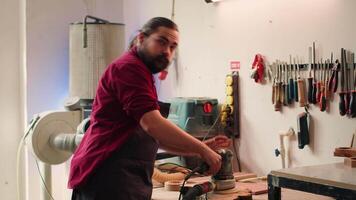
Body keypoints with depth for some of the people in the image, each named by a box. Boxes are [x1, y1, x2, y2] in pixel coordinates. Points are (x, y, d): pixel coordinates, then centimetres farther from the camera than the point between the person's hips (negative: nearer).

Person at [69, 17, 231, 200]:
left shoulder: (139, 71, 21)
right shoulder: (129, 67, -11)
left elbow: (155, 137, 23)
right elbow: (152, 124, -22)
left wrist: (200, 147, 14)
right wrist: (201, 150, -14)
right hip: (109, 179, -10)